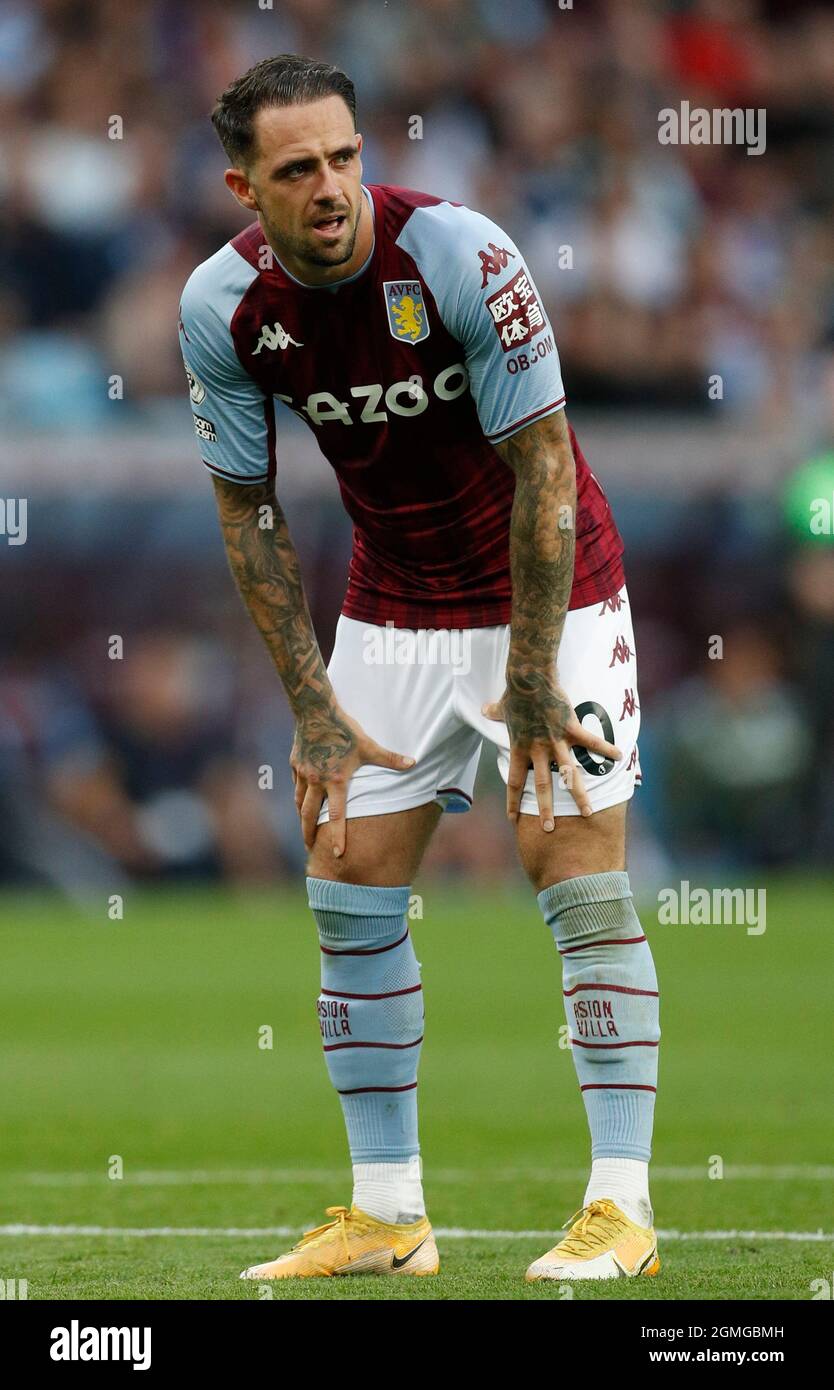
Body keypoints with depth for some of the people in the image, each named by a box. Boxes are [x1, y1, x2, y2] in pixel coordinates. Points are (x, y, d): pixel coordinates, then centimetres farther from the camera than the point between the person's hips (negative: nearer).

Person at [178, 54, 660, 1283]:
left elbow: (543, 468, -21)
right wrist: (314, 706, -5)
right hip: (393, 605, 5)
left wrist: (531, 680, -19)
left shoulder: (459, 256, -26)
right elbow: (250, 513, -1)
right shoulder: (223, 308, -13)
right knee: (350, 890, 1)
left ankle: (623, 1208, -9)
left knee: (578, 875, -12)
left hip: (547, 590, -5)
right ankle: (388, 1216, 10)